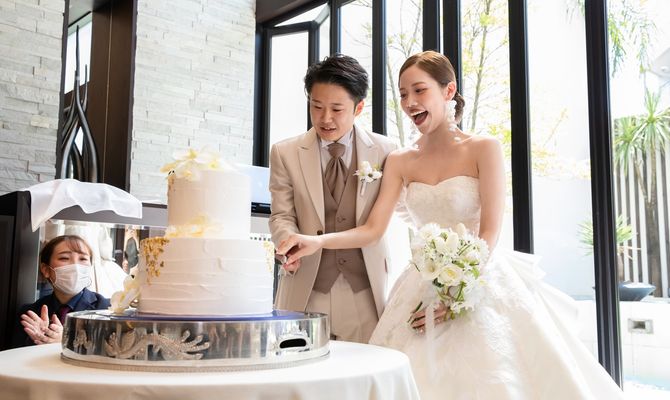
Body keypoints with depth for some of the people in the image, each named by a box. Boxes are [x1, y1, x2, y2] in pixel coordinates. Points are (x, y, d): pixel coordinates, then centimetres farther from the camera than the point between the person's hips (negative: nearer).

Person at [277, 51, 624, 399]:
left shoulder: (483, 149, -5)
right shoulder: (399, 162, 5)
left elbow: (490, 233, -10)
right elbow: (373, 229, -3)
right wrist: (317, 241, -19)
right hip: (423, 288, 3)